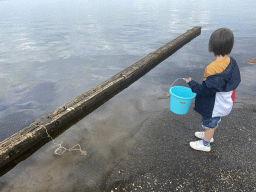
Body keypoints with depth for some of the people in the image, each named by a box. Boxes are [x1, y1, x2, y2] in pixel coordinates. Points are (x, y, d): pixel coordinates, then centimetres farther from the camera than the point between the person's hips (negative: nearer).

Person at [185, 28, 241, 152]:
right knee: (214, 122, 29)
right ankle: (208, 136, 53)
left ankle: (205, 144, 37)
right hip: (223, 103, 8)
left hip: (213, 106, -8)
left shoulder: (214, 69, -35)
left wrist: (191, 84, -17)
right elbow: (236, 80, 5)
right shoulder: (231, 62, -8)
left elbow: (207, 90, -30)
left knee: (210, 124, 14)